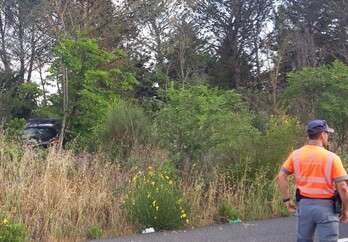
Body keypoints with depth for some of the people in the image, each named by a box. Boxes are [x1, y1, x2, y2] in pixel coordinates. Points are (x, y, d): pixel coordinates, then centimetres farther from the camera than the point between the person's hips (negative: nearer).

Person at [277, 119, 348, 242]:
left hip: (304, 204, 4)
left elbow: (281, 177, 2)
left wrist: (286, 199, 11)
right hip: (325, 206, -4)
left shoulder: (296, 154, 1)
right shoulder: (331, 157, -10)